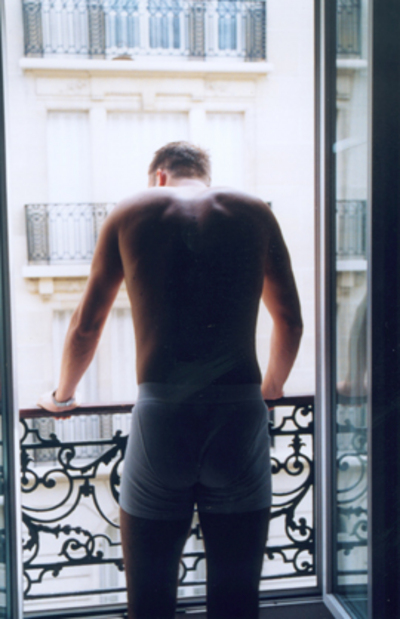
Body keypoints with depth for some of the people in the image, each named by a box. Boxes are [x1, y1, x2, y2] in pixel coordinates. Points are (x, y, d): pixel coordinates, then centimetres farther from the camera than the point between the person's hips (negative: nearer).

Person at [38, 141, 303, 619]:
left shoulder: (131, 213, 10)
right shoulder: (255, 213, 12)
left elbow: (86, 324, 15)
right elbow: (290, 322, 18)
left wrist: (62, 395, 31)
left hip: (161, 418, -1)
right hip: (240, 416, 1)